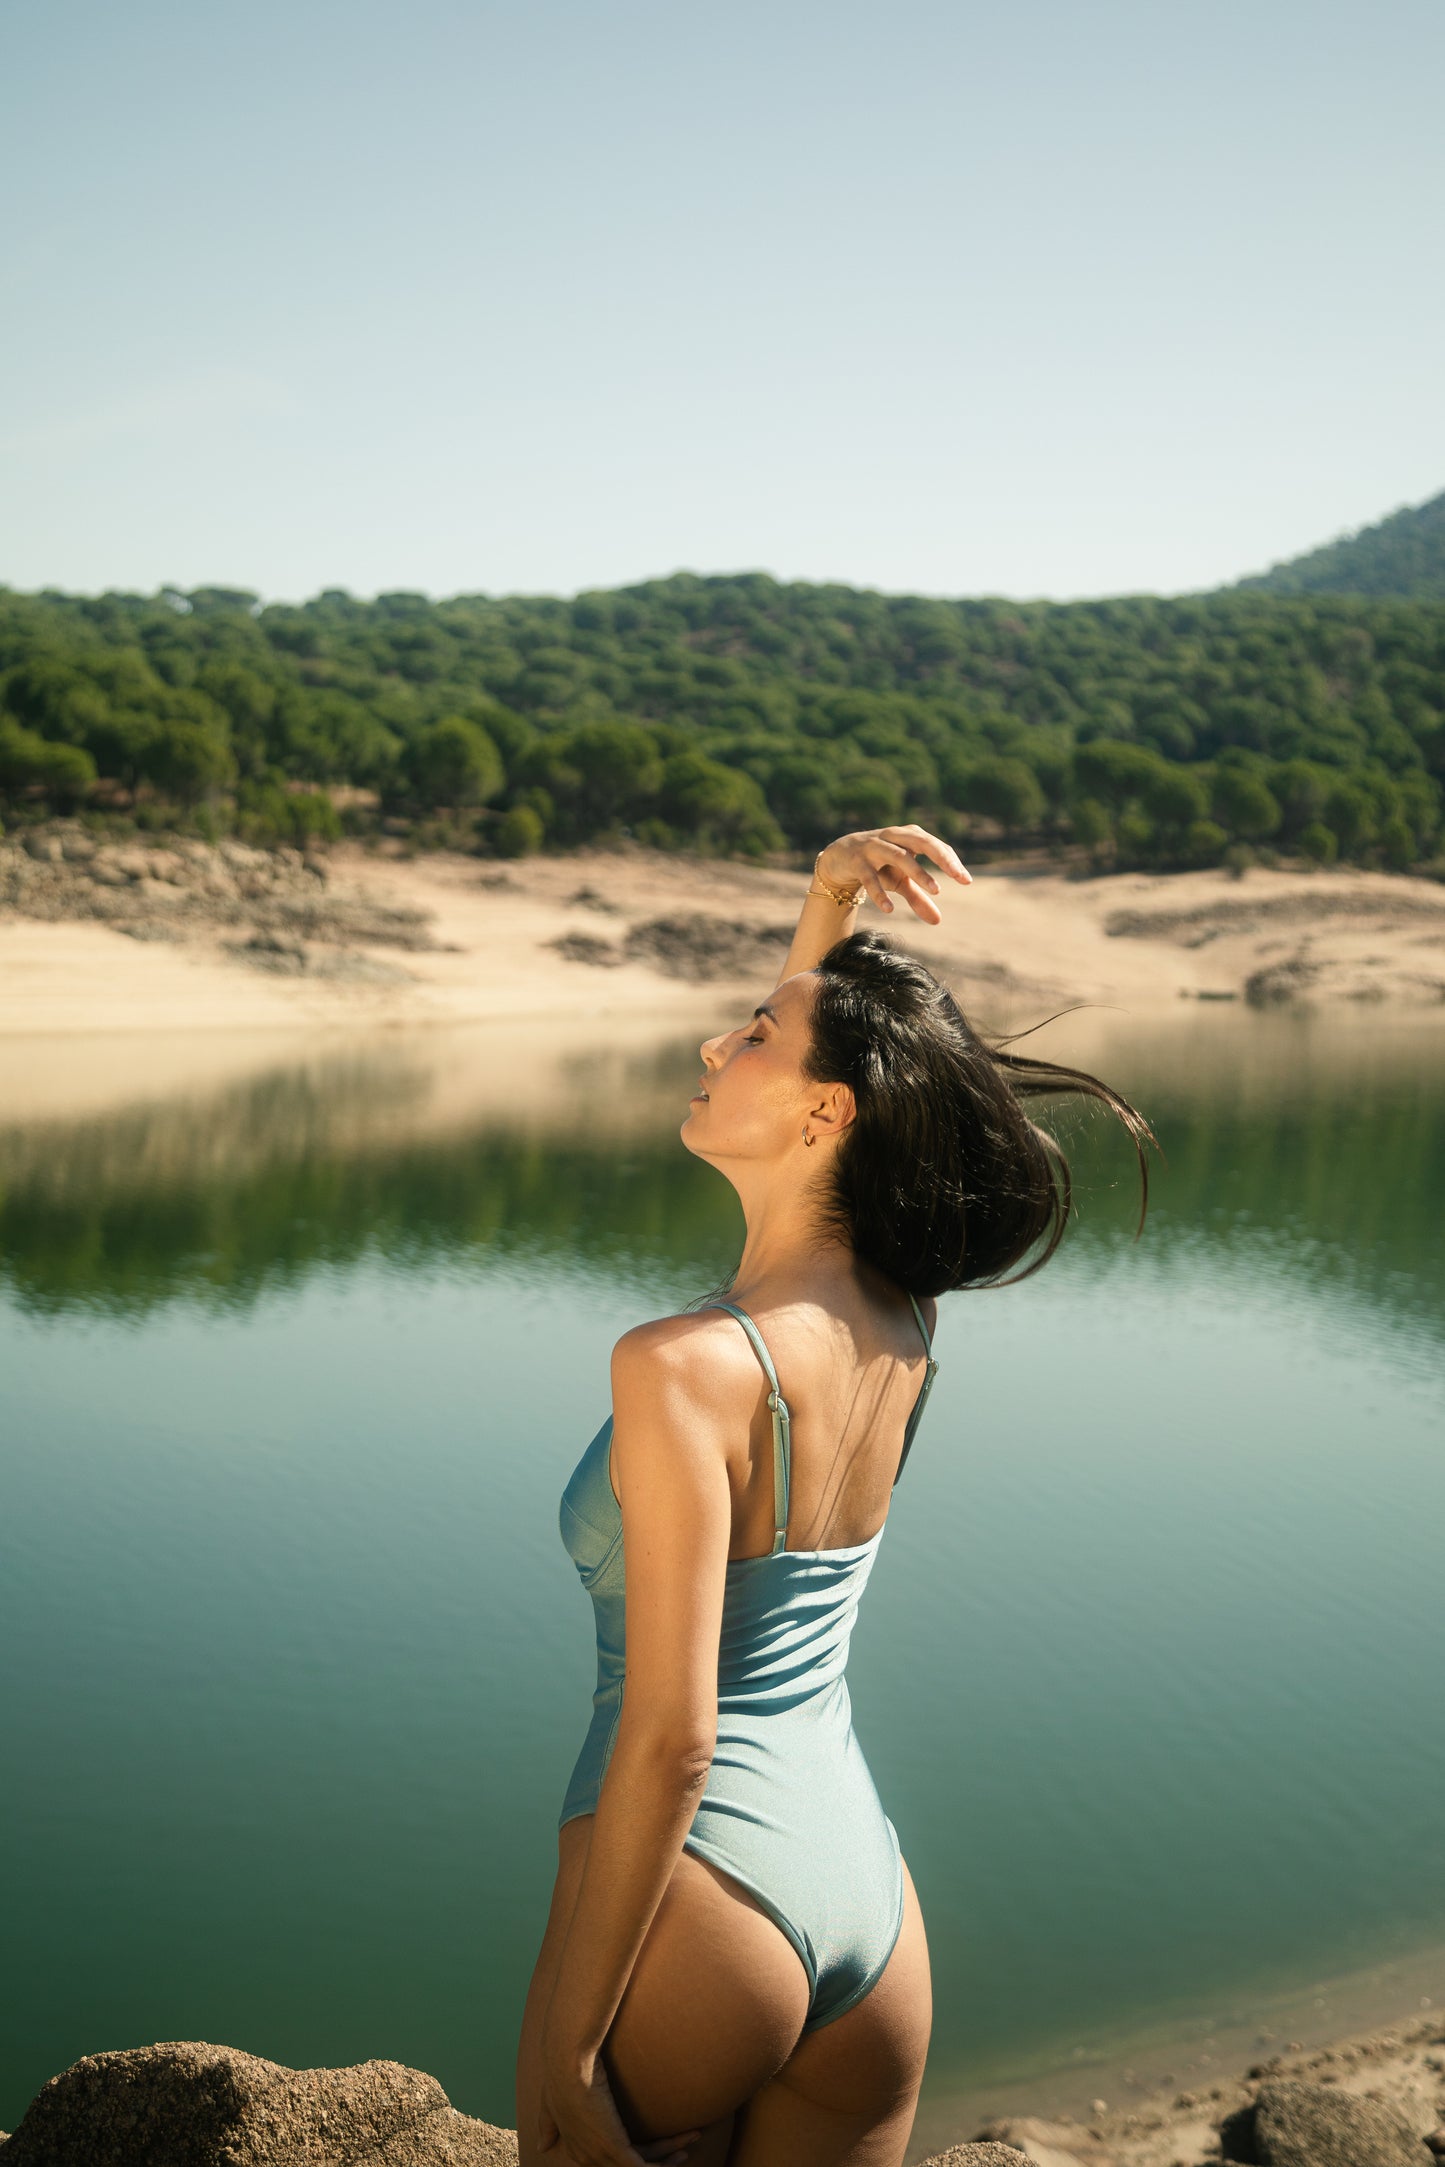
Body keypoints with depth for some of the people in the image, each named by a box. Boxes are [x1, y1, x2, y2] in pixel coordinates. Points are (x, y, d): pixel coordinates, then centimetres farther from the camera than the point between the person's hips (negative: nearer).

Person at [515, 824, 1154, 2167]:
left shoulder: (688, 1366, -19)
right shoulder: (905, 1318, 1)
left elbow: (669, 1738, -21)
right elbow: (814, 1054, 20)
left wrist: (566, 2043, -15)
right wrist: (830, 907, 6)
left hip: (701, 1902, -7)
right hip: (869, 1897, 7)